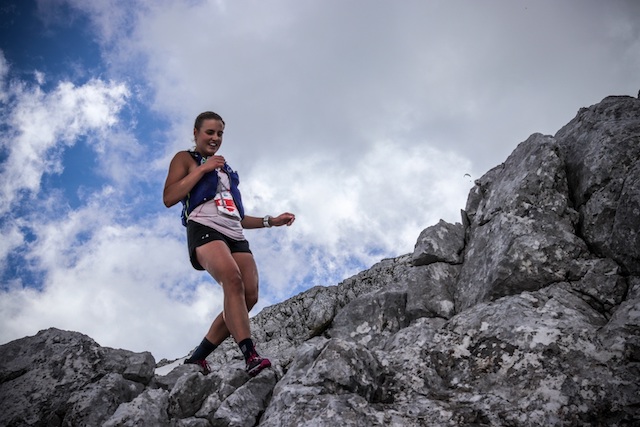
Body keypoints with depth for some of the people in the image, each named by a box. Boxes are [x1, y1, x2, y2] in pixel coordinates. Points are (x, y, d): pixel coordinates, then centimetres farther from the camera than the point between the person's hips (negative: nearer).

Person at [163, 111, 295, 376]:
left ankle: (198, 358, -5)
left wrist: (272, 221, 24)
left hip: (235, 235, 6)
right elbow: (169, 198, -2)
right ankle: (251, 356, -44)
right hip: (204, 228, -6)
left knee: (249, 296, -14)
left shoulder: (226, 170, 34)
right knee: (233, 281, -32)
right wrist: (203, 168, -2)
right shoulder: (185, 159, 16)